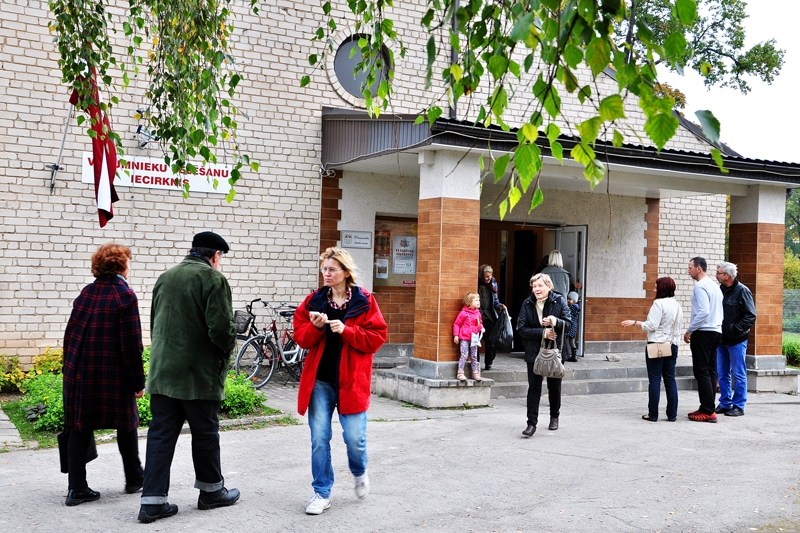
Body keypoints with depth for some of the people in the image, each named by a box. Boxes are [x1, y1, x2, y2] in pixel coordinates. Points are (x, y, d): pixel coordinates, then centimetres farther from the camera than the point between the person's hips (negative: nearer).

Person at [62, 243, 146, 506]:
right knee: (126, 424, 12)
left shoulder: (86, 292, 6)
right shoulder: (125, 295, -12)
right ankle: (134, 479, 26)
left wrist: (70, 367, 18)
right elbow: (131, 344, -14)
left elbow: (71, 333, 10)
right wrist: (138, 381, -8)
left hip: (80, 372, 5)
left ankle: (77, 489, 10)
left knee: (80, 428, 9)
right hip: (112, 375, -5)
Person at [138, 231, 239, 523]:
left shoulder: (165, 277, 13)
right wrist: (228, 347, 0)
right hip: (199, 373, -6)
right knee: (205, 433, 9)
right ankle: (211, 491, 24)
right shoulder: (212, 278, -11)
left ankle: (153, 501, 8)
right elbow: (221, 327, -19)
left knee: (161, 434, 8)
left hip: (162, 370, 6)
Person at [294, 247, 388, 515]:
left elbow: (377, 337, -7)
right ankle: (322, 493, 18)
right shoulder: (314, 300, 5)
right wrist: (315, 326, -17)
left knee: (354, 438, 0)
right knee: (319, 438, 3)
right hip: (319, 380, 2)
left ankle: (360, 474, 33)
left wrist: (346, 331, -18)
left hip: (351, 380, -2)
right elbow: (300, 337, 4)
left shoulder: (364, 301, -3)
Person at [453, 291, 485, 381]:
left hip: (474, 338, 6)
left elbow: (480, 323, 23)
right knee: (464, 355, -9)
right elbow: (456, 324, -6)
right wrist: (456, 335, -9)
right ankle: (460, 373, -3)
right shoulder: (464, 313, -11)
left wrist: (481, 328, 2)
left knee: (474, 356, 11)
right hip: (464, 338, -6)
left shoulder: (477, 313, 8)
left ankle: (475, 373, 20)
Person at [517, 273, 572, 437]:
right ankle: (531, 423, -1)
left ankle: (554, 417, 35)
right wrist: (542, 332, -19)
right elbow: (521, 328, -8)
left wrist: (556, 322, -29)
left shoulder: (559, 301, -5)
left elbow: (568, 324, -8)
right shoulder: (527, 304, -2)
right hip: (534, 352, 0)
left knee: (554, 386, 14)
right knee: (534, 388, -2)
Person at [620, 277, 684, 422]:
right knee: (670, 380, 9)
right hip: (672, 345, 7)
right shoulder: (677, 305, 11)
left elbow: (652, 325, -17)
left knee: (655, 380, -2)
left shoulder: (659, 303, -13)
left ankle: (653, 414, 1)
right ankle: (672, 414, 11)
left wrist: (634, 323, -8)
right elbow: (680, 326, 17)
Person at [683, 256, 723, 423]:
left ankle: (707, 411, -6)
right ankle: (708, 408, 16)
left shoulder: (700, 286, -13)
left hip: (703, 332, -10)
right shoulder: (715, 286, 16)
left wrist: (689, 331, -15)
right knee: (710, 371, 11)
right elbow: (719, 312, 19)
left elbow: (703, 311, -23)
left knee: (701, 372, -6)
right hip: (716, 331, 10)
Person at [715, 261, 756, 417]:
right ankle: (725, 404, 21)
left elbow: (750, 317, -14)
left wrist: (734, 329, -18)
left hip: (736, 341, -7)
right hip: (721, 339, 7)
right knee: (722, 374, 12)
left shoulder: (742, 291, -11)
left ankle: (738, 406, 10)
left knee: (739, 374, 2)